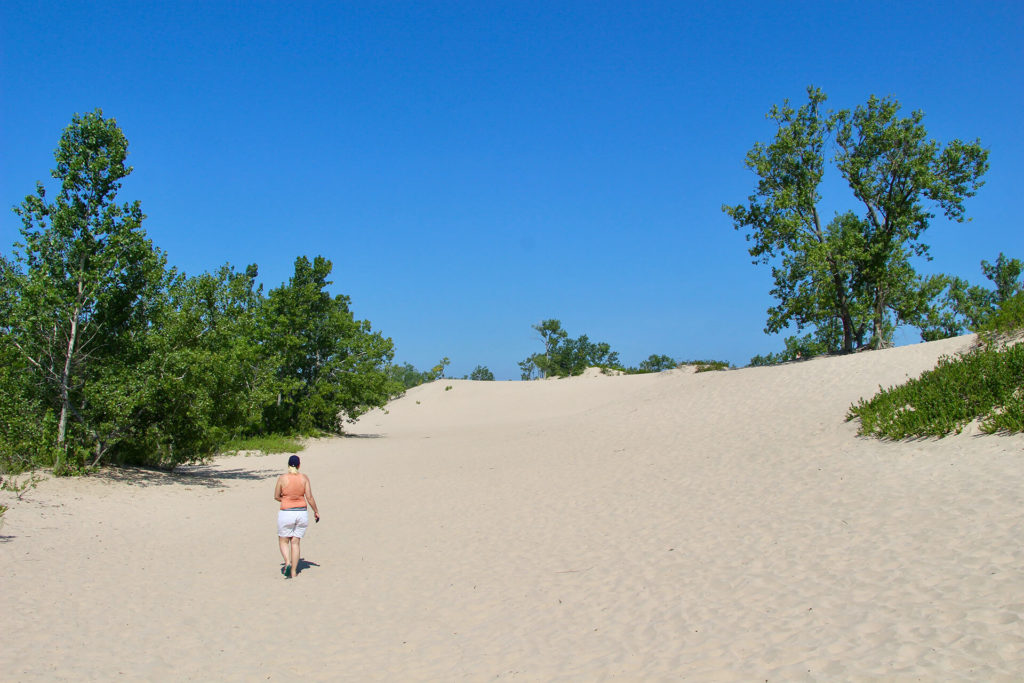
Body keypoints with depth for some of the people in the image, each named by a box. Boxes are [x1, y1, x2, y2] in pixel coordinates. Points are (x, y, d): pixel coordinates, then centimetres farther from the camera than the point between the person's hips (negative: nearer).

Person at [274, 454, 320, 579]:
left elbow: (276, 496, 1)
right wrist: (316, 512, 8)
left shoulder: (282, 478, -7)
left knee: (283, 541, 15)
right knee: (295, 542, 10)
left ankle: (288, 562, -8)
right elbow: (309, 497, -4)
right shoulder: (304, 478, -3)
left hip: (286, 513, -2)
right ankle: (294, 572, 8)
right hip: (302, 513, 2)